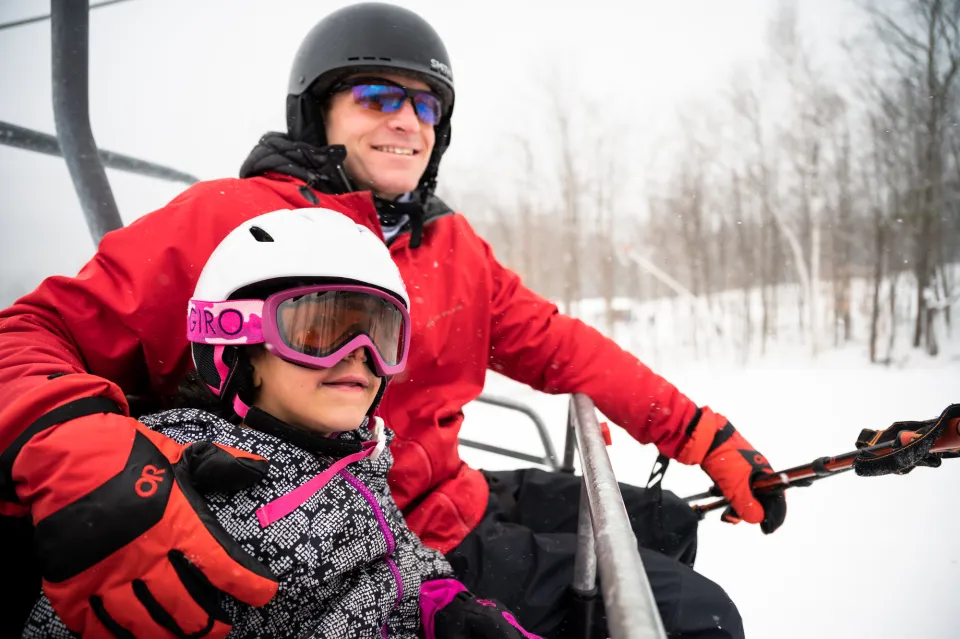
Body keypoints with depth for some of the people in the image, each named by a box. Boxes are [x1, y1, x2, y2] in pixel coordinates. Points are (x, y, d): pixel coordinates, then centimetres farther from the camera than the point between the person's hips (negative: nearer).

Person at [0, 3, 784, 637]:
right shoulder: (232, 217, -12)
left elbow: (559, 347, 9)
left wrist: (709, 439, 6)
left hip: (458, 504, 8)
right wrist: (81, 469, -38)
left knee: (661, 523, 21)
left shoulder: (453, 245, 8)